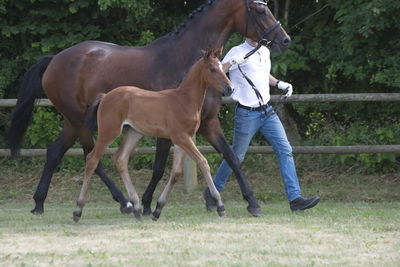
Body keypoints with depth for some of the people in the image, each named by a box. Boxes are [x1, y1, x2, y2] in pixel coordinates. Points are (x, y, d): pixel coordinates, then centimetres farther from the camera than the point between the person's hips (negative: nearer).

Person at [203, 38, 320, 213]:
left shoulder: (265, 52, 13)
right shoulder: (237, 53, -8)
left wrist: (280, 84, 17)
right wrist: (231, 63, -34)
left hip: (267, 112, 6)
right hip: (247, 113, -6)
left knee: (285, 150, -4)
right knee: (236, 157, 2)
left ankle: (295, 199, -7)